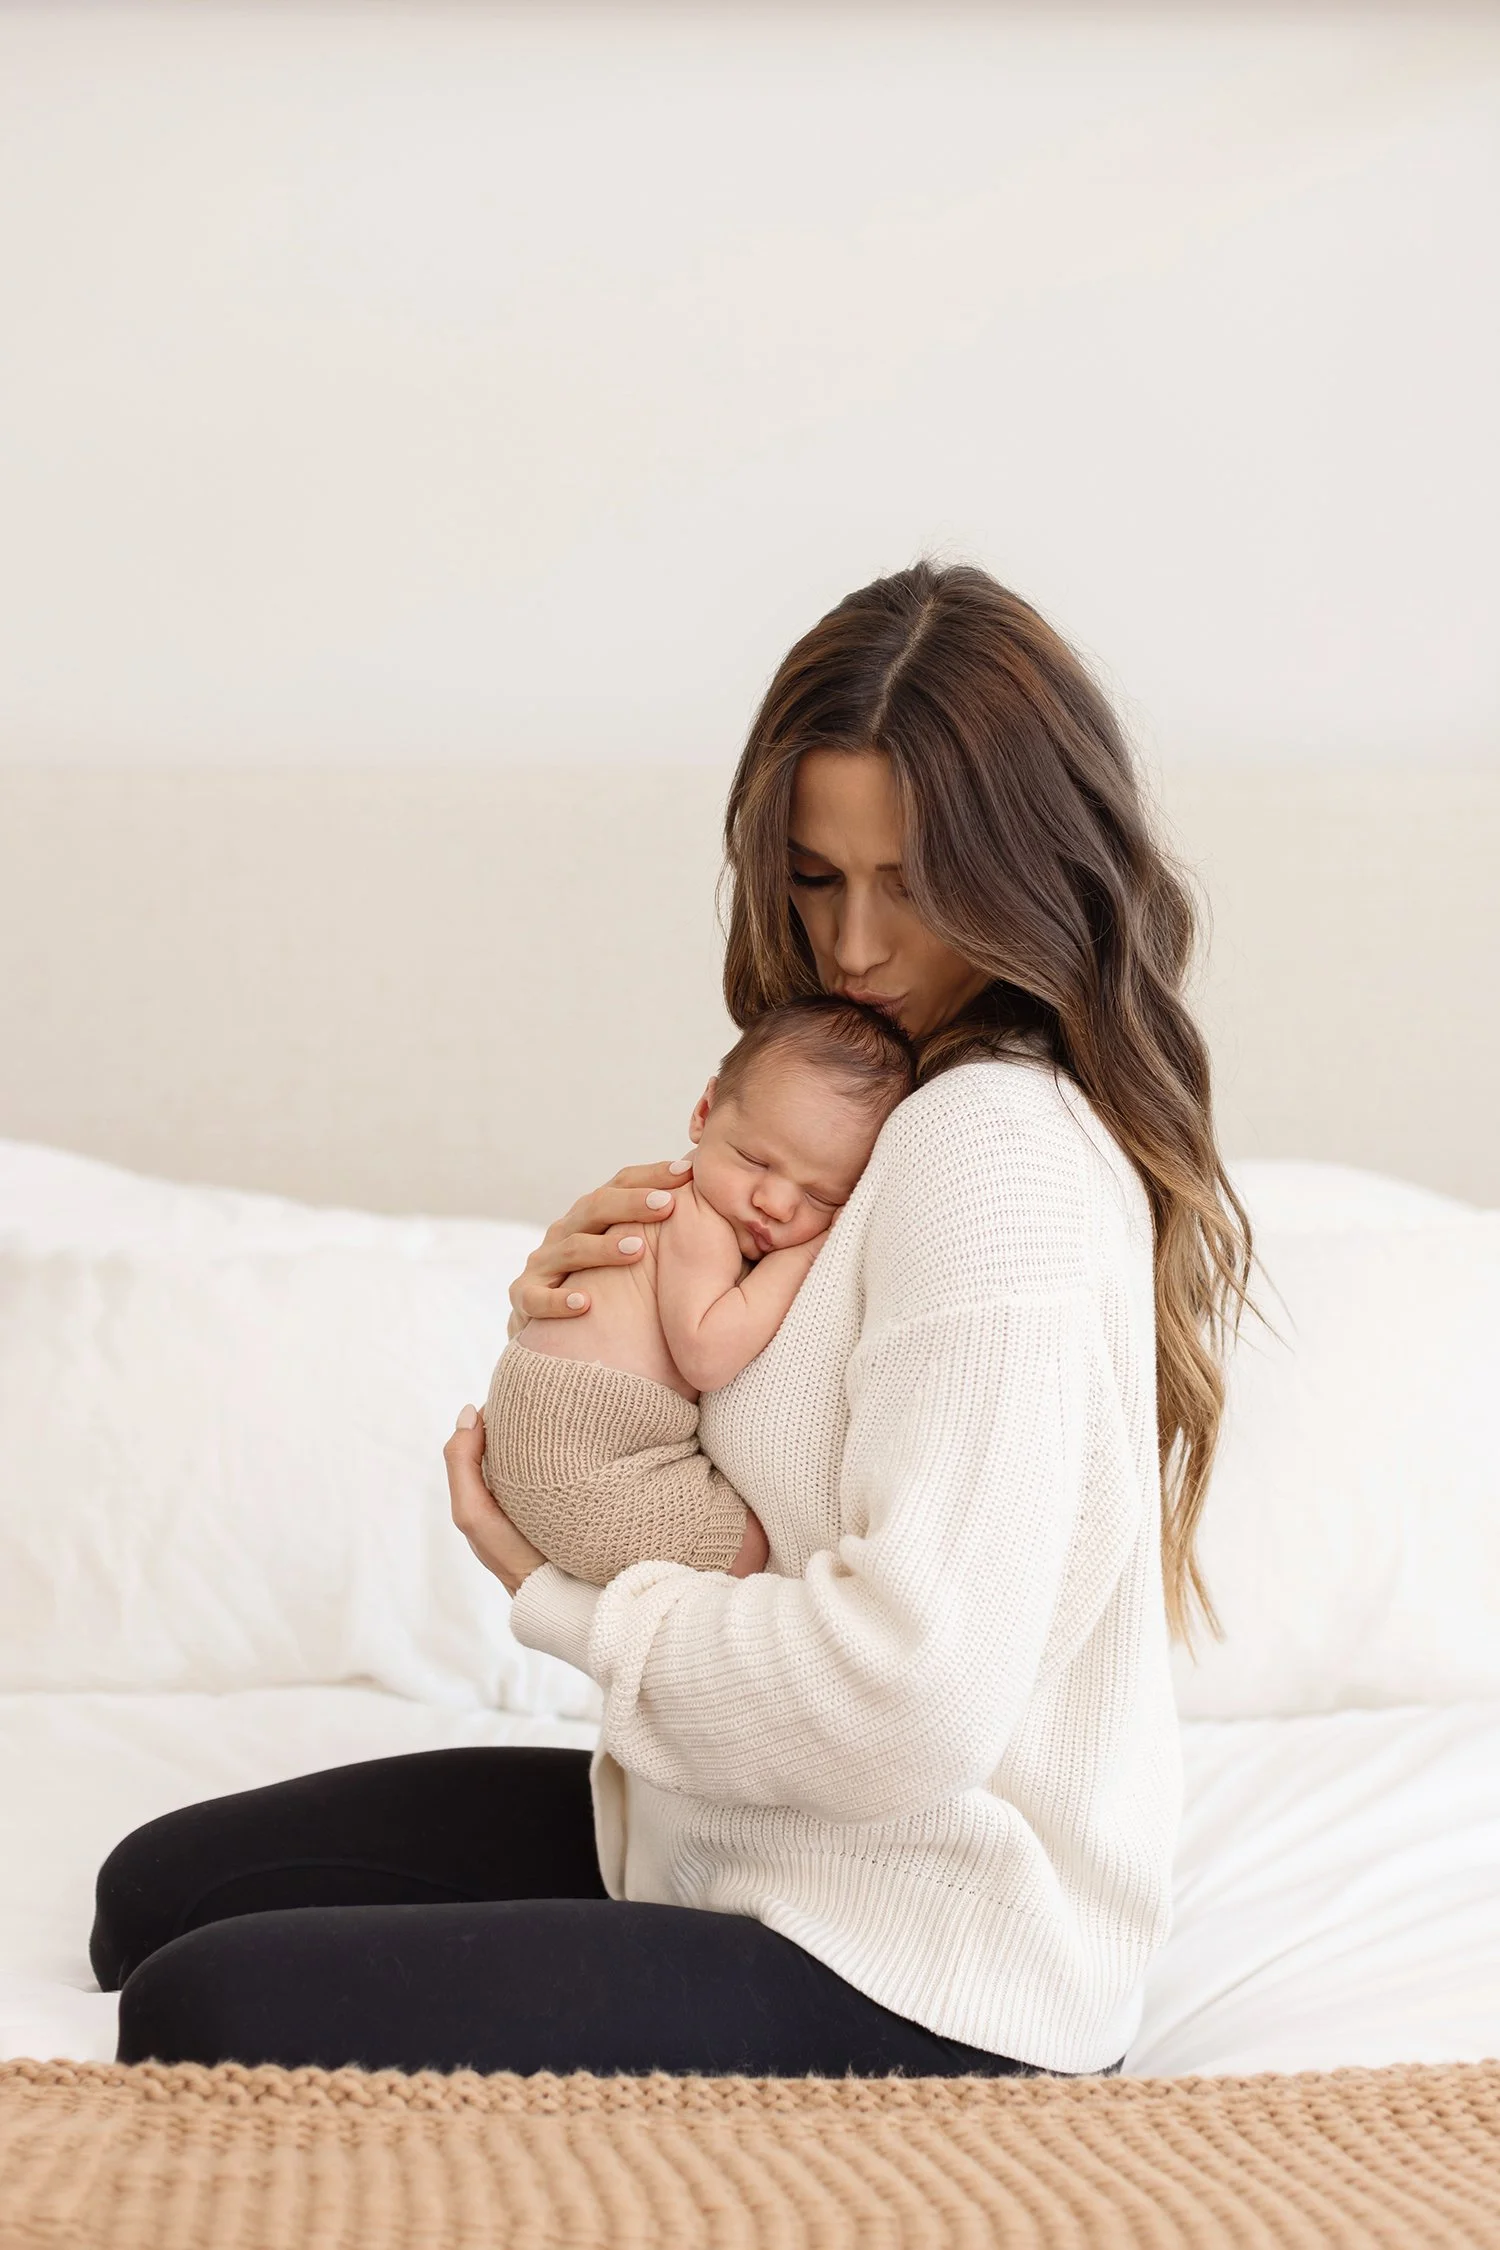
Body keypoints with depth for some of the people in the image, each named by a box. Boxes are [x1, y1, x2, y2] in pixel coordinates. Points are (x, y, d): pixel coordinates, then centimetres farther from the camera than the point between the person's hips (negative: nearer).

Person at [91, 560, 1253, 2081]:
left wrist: (558, 1598, -13)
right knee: (163, 1890, 11)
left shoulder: (996, 1146, -22)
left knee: (206, 2014, -23)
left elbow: (913, 1694, -30)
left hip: (918, 1991, -10)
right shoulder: (897, 1115, 11)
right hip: (742, 1836, 10)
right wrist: (575, 1318, -5)